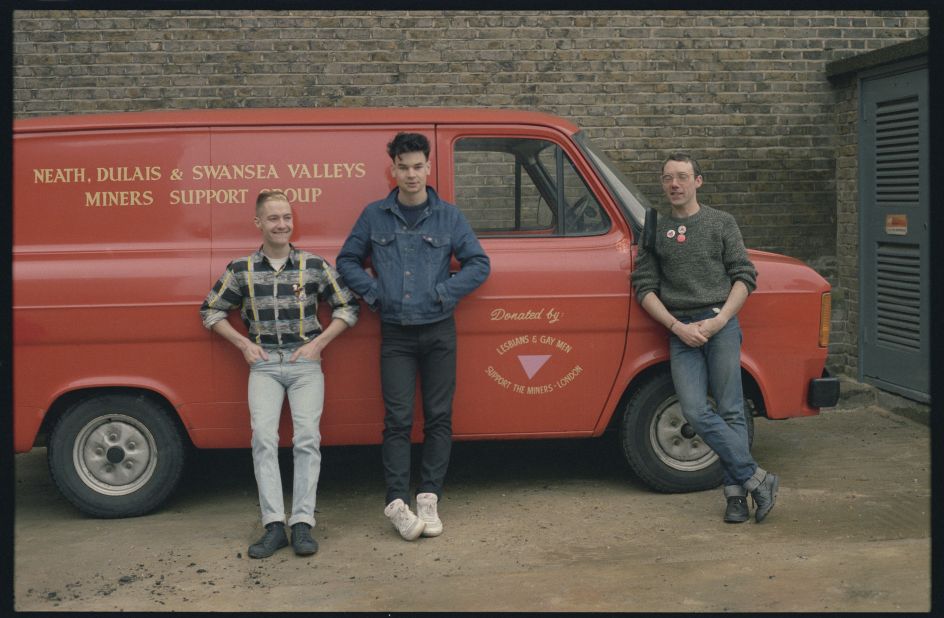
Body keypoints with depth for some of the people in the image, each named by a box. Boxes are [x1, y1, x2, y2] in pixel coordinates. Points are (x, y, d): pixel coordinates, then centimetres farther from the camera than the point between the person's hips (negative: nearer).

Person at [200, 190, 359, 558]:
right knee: (263, 437, -14)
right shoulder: (242, 269, 7)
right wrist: (243, 343, 3)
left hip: (305, 362, 0)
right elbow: (210, 311, 15)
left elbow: (347, 307, 10)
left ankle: (302, 524, -10)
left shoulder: (315, 265, 5)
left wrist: (319, 342, -1)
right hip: (264, 364, 1)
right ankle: (274, 526, -13)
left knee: (307, 437, -13)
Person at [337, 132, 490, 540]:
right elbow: (347, 261, 13)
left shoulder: (449, 216, 5)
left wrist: (444, 292, -6)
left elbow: (478, 264, 4)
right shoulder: (374, 216, 6)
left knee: (438, 417, 3)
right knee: (398, 419, -5)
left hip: (438, 331, 1)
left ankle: (429, 499, 10)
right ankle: (397, 502, -4)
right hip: (395, 334, -1)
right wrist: (372, 293, 0)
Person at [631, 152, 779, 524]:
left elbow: (745, 276, 6)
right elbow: (644, 287, 8)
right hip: (679, 330, 1)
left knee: (730, 411, -4)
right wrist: (678, 327, -5)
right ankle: (756, 479, -6)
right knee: (695, 412, -11)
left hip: (720, 323, -1)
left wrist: (719, 320, -8)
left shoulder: (721, 223, 10)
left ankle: (735, 491, 2)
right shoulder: (654, 232, 14)